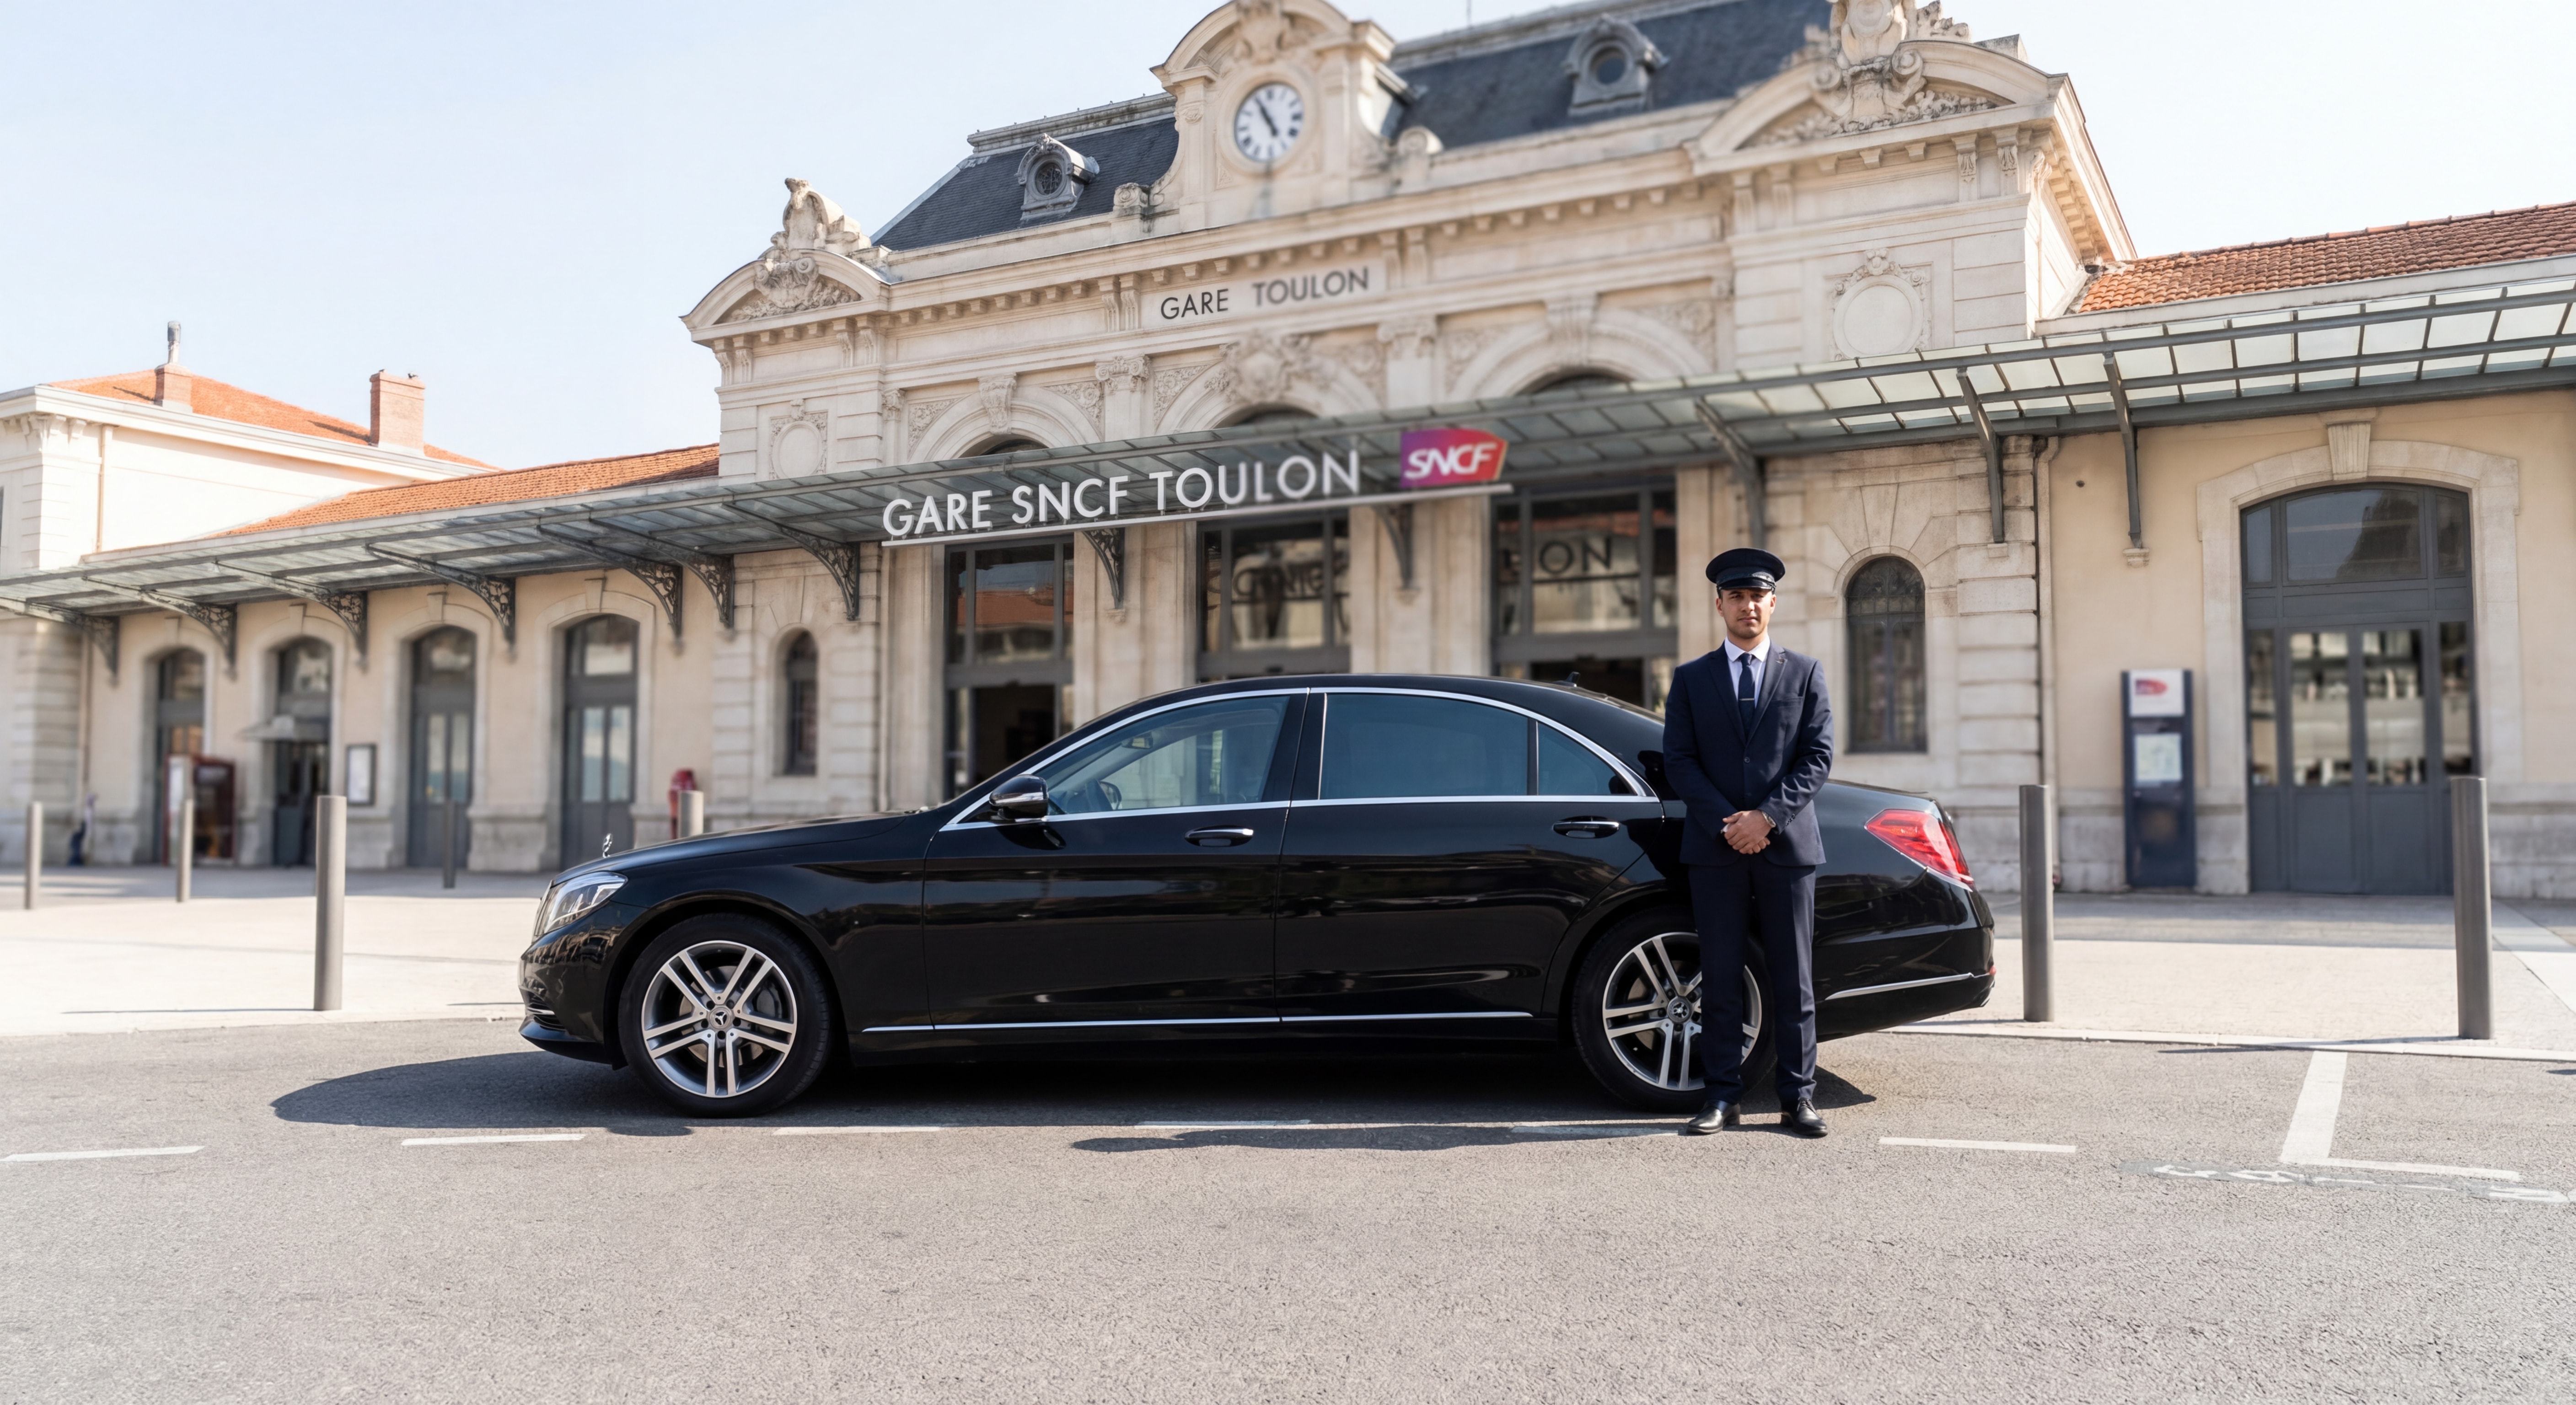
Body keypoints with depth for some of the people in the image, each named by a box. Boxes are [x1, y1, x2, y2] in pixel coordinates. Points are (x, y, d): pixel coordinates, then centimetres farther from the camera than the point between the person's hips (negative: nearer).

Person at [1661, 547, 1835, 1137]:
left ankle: (1798, 1098, 10)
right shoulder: (1691, 679, 10)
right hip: (1715, 849, 0)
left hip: (1787, 845, 0)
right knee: (1720, 981, 2)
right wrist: (1727, 822, -10)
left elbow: (1819, 755, 1)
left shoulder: (1806, 674, 9)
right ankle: (1723, 1099, 7)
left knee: (1793, 980, 3)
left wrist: (1768, 816, -11)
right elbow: (1678, 760, 3)